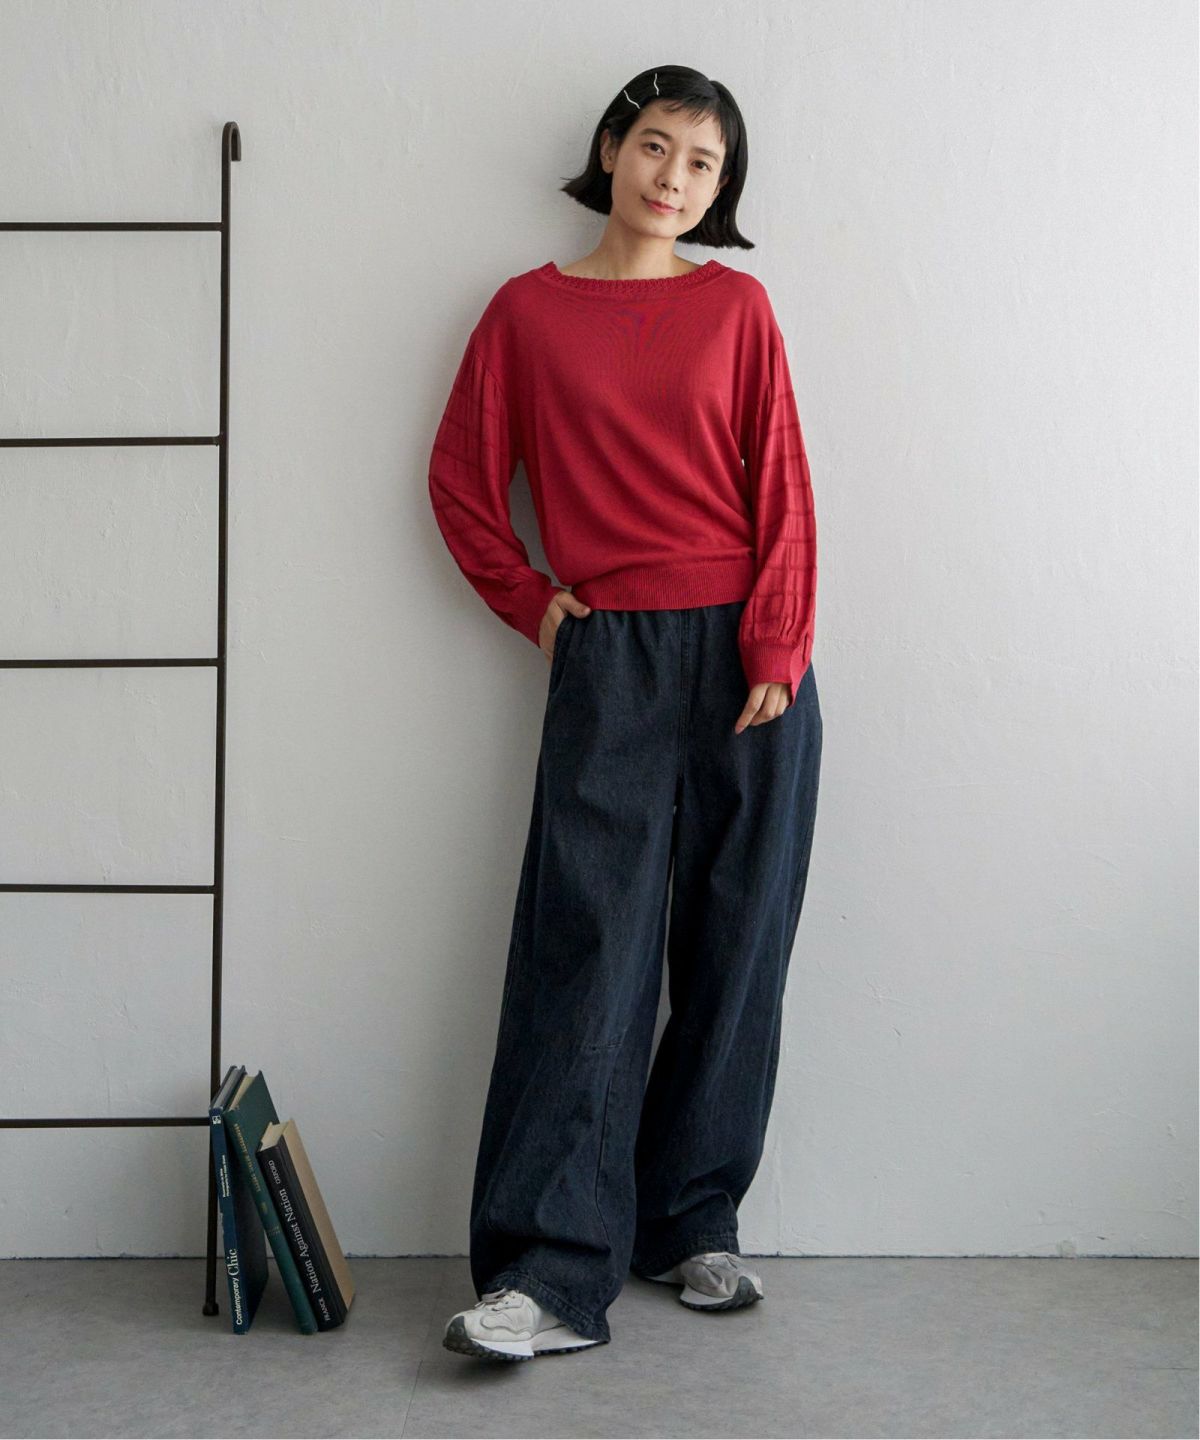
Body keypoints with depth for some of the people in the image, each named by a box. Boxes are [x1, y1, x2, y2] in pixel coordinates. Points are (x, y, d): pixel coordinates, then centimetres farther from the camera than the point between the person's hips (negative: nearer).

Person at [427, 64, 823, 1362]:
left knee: (734, 949, 4)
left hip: (746, 658, 1)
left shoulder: (736, 308, 7)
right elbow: (461, 478, 12)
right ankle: (552, 1271, -6)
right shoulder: (528, 312, 8)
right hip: (610, 661, -1)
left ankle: (694, 1226, 18)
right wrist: (532, 605, 4)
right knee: (588, 951, -7)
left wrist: (777, 654, -6)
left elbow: (781, 489, 2)